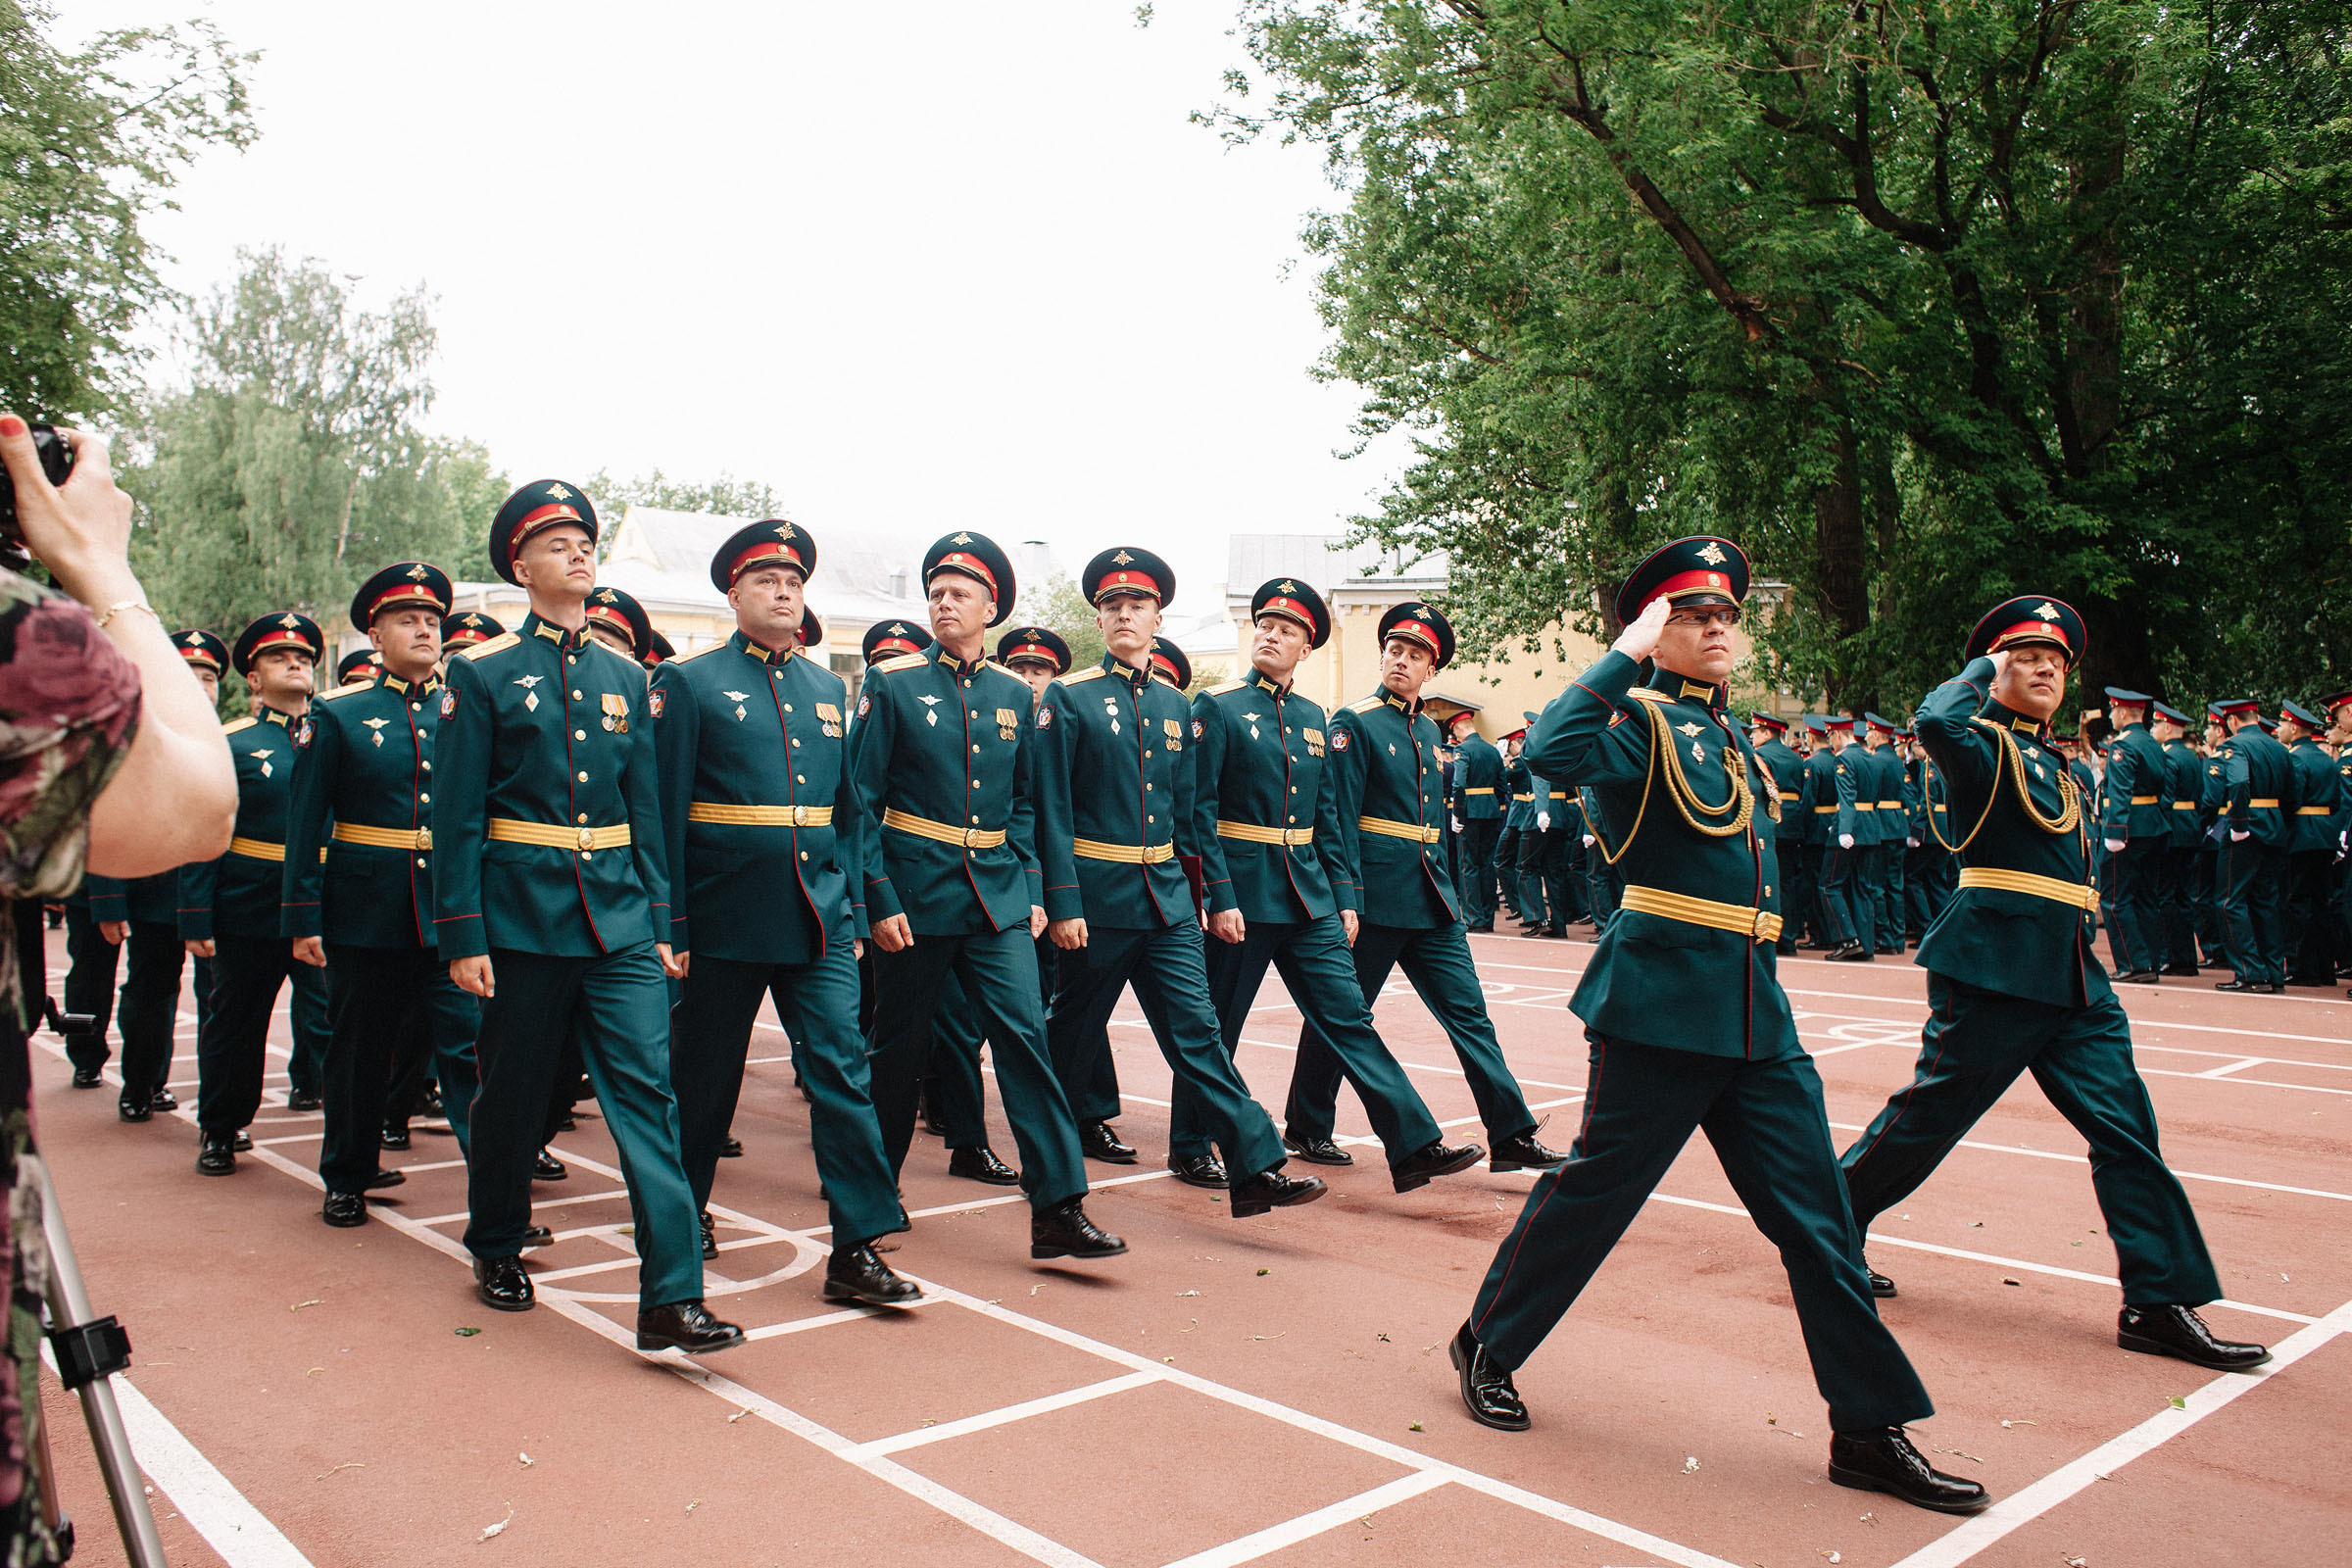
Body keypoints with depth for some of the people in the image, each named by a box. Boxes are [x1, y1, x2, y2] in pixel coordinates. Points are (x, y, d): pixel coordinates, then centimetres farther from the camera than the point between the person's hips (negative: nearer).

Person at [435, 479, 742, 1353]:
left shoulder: (624, 677, 11)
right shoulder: (483, 674, 0)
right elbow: (457, 814, -4)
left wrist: (658, 922, 8)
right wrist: (463, 936, -9)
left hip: (619, 920, 3)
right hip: (523, 918, -2)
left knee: (648, 1092, -7)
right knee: (514, 1092, 12)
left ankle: (672, 1299, -8)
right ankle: (496, 1249, 36)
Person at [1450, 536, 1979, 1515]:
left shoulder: (1725, 729, 16)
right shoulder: (1644, 719, -8)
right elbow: (1553, 751, -29)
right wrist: (1625, 655, -23)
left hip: (1757, 1011, 8)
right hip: (1665, 999, -8)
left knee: (1816, 1215, 8)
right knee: (1598, 1187, 3)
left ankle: (1870, 1430, 17)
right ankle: (1488, 1344, 23)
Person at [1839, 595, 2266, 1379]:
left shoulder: (2057, 762, 19)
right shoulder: (1984, 745, -6)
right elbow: (1935, 719, -30)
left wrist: (2087, 942, 17)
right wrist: (1981, 668, -12)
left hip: (2073, 977, 8)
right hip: (1995, 970, -8)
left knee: (2125, 1127, 2)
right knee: (1928, 1116, 1)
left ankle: (2160, 1304, 7)